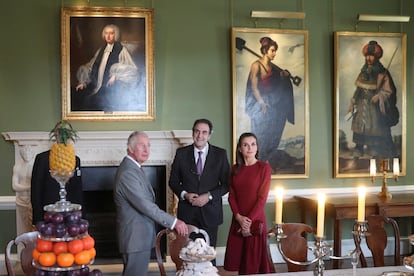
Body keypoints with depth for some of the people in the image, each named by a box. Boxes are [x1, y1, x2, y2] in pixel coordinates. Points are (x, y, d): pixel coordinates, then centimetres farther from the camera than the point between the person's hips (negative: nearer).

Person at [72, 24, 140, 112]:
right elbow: (90, 66, 24)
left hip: (110, 88, -6)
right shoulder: (101, 50, 20)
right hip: (97, 87, 6)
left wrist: (116, 75, -18)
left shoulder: (121, 50, 3)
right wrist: (83, 81, 9)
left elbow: (132, 69, -5)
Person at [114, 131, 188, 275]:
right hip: (135, 237, -10)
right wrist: (173, 222, -24)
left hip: (140, 236, 10)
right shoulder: (127, 173, -21)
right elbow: (145, 205, -26)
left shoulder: (135, 168, 13)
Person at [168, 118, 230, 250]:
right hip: (187, 212, 1)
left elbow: (226, 184, 2)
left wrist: (209, 196, -11)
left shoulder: (220, 154, 2)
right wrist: (184, 194, -10)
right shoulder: (181, 153, 4)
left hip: (210, 212, 0)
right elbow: (173, 181, 8)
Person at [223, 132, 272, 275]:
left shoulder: (264, 167, -5)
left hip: (255, 220, -4)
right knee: (236, 260, 7)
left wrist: (250, 220, -11)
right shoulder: (235, 169, 9)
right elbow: (231, 196, 6)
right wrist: (239, 217, -8)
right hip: (237, 221, 4)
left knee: (254, 262, 2)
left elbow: (262, 197, -9)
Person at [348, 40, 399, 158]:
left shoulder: (382, 73, -7)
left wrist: (378, 97, -25)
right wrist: (352, 103, 13)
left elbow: (388, 91, -8)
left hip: (375, 109, -5)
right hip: (362, 108, 6)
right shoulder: (364, 71, 10)